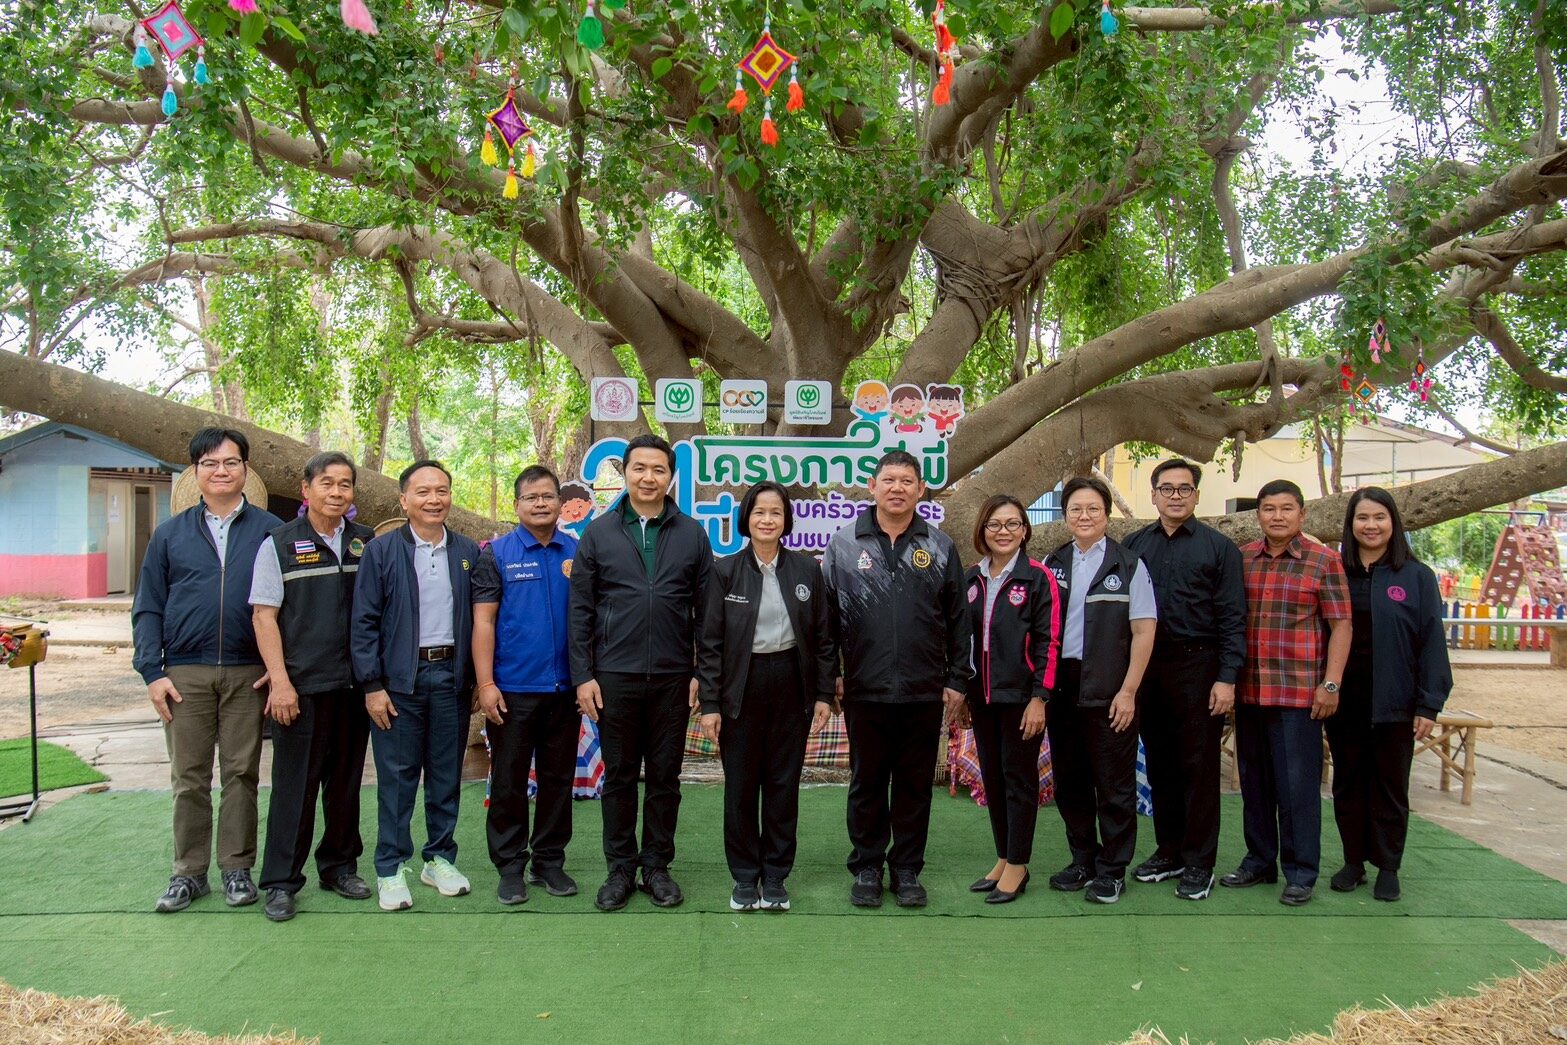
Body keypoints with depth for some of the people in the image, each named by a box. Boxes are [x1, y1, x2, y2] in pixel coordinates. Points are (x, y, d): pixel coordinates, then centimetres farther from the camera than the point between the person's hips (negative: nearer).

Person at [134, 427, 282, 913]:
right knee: (189, 778, 6)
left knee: (241, 773, 5)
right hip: (185, 674, 1)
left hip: (248, 674, -1)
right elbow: (147, 608, 8)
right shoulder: (170, 533, 9)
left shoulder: (270, 530, 4)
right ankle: (189, 872, 17)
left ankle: (236, 868, 16)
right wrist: (152, 671, -1)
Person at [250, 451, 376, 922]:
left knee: (345, 781, 12)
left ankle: (338, 865, 27)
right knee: (294, 785, 2)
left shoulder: (367, 542, 8)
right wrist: (280, 681, -11)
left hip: (355, 685, 3)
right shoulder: (279, 544, -1)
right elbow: (263, 616, -4)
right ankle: (280, 882, 11)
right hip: (301, 687, -3)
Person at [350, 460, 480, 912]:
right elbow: (364, 621, -3)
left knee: (447, 773, 10)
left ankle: (440, 858, 23)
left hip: (451, 676, 3)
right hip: (399, 680, -3)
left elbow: (477, 619, 10)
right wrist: (373, 685, -8)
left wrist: (477, 678, 4)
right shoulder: (381, 551, -1)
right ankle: (391, 869, 13)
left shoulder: (468, 552, 8)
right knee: (396, 777, 2)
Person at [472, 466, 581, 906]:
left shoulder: (577, 552, 6)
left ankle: (549, 861, 24)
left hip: (564, 688, 3)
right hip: (512, 689, -2)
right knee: (509, 781, 6)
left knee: (558, 778, 11)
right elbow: (483, 620, -5)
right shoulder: (496, 554, 0)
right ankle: (510, 866, 18)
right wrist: (486, 683, -10)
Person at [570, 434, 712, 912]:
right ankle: (620, 868, 22)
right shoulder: (599, 533, 3)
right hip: (614, 676, 0)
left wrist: (703, 672, -1)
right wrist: (583, 675, -4)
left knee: (665, 777, 9)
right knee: (618, 776, 9)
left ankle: (657, 866, 23)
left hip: (673, 678, 1)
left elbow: (705, 611, 5)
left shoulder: (692, 534, 4)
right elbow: (580, 610, 2)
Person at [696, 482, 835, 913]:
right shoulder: (725, 570, -2)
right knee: (741, 785, 6)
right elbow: (710, 641, -3)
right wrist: (709, 703, -7)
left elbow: (822, 636, 6)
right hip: (741, 687, -1)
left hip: (790, 684, 1)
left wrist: (824, 694, 2)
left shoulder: (807, 570, 2)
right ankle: (744, 877, 20)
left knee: (784, 783, 7)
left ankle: (775, 877, 20)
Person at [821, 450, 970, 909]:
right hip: (864, 691, -1)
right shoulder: (844, 544, 2)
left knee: (915, 784, 10)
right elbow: (825, 615, 4)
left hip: (924, 693, 1)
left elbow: (958, 620, 7)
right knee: (867, 782, 10)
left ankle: (907, 869, 23)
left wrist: (957, 680, 4)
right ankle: (866, 867, 24)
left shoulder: (940, 547, 5)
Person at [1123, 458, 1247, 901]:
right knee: (1160, 765, 11)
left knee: (1199, 767, 2)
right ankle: (1168, 851, 24)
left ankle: (1199, 863, 12)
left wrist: (1227, 678, -11)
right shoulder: (1134, 546, 8)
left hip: (1197, 669, -3)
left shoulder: (1219, 547, 0)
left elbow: (1232, 617, -3)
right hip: (1146, 669, 3)